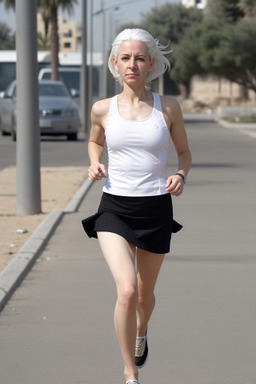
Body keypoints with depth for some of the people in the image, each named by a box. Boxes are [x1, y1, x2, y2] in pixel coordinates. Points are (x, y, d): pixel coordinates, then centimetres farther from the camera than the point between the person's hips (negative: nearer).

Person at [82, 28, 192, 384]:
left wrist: (180, 176, -10)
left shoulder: (168, 108, -2)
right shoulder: (103, 109, 0)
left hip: (155, 208, 1)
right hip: (114, 208, -1)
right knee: (127, 291, -20)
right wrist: (95, 164, 0)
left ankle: (141, 332, 54)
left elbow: (185, 152, 11)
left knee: (145, 293, 17)